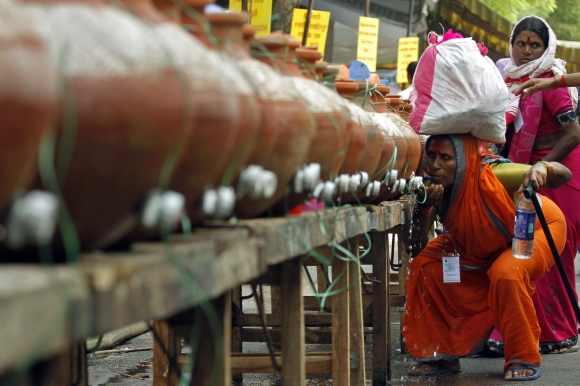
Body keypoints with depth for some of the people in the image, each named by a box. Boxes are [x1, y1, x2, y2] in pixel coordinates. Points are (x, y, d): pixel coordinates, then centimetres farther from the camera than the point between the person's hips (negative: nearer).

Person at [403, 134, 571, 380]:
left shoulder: (491, 175, -38)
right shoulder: (435, 188, -24)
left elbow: (564, 175, -39)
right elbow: (417, 249, -24)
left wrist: (542, 168, -62)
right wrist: (425, 207, -39)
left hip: (536, 227, -5)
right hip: (479, 247, 5)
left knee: (507, 273, -35)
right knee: (424, 267, -13)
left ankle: (525, 359, -15)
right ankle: (442, 355, 2)